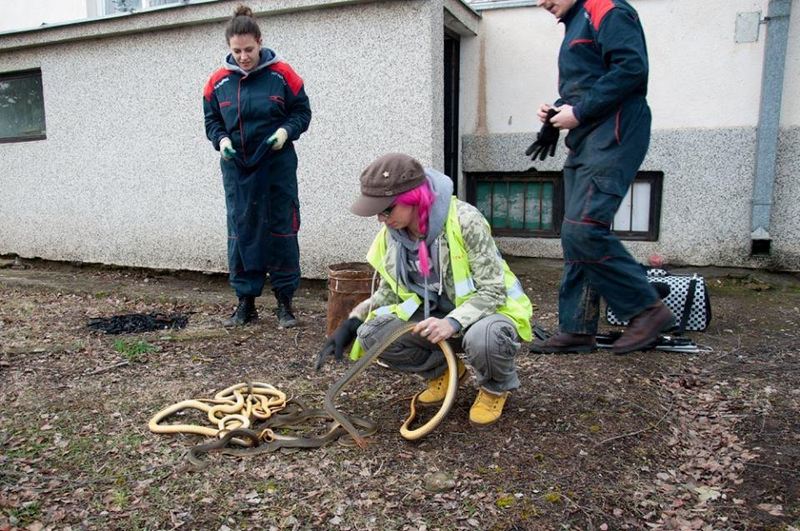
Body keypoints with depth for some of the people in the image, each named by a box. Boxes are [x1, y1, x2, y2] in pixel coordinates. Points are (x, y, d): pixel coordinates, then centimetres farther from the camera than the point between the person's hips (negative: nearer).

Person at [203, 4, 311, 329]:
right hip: (236, 168, 3)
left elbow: (302, 111, 2)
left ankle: (285, 302, 13)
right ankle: (246, 302, 16)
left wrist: (286, 131, -16)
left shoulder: (282, 74, -5)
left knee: (281, 230, 1)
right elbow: (211, 121, 12)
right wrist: (221, 140, -8)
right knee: (241, 233, 5)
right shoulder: (218, 81, 2)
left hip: (277, 167, -2)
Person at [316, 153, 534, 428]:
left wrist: (453, 323, -39)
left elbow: (493, 290, -23)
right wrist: (352, 323, -10)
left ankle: (495, 388, -2)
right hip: (436, 314, 5)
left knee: (483, 338, -41)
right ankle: (442, 371, 9)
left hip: (489, 310, -5)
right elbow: (389, 291, 5)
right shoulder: (392, 234, -7)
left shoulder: (464, 220, -25)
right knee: (372, 333, -18)